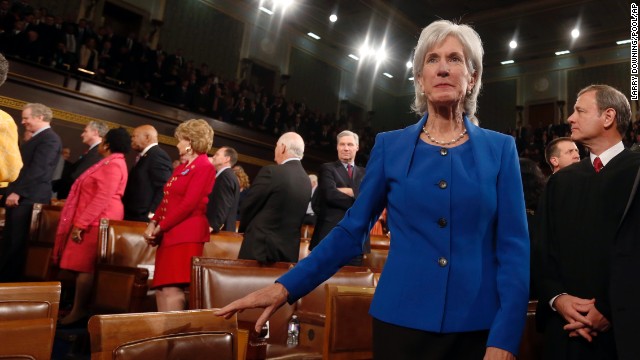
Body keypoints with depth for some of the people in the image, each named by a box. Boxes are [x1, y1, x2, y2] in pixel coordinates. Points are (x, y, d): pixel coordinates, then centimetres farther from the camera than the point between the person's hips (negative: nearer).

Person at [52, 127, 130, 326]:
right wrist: (80, 221, 23)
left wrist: (80, 223, -22)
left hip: (97, 221, -10)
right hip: (95, 220, 10)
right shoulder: (111, 163, 20)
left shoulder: (112, 164, -14)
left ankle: (79, 311, -4)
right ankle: (79, 308, 12)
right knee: (83, 265, 9)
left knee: (84, 265, -9)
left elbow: (103, 198, -22)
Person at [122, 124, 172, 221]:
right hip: (134, 216, 10)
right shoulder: (144, 156, 19)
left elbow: (164, 188, -20)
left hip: (145, 218, -10)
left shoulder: (158, 155, -12)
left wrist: (152, 214, -21)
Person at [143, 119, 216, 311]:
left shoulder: (204, 167, -8)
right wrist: (153, 223, 2)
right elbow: (166, 199, 18)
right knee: (161, 288, 8)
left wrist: (161, 227, -11)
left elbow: (189, 204, -16)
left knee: (172, 288, -12)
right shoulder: (181, 167, 21)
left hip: (186, 235, -9)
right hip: (169, 234, 9)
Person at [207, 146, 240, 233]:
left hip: (220, 230, -10)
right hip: (218, 229, 10)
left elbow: (223, 205, -23)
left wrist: (212, 226, -29)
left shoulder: (226, 176, -13)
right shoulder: (227, 175, 19)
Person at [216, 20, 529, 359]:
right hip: (402, 320, 0)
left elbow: (513, 247, -3)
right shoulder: (389, 146, 1)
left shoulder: (500, 149, 1)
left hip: (477, 326, 0)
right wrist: (285, 287, -7)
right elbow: (351, 229, 2)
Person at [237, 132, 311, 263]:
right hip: (289, 250, 6)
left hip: (259, 247, -6)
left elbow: (248, 206, -6)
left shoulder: (271, 172, -14)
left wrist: (243, 228, 13)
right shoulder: (306, 181, 6)